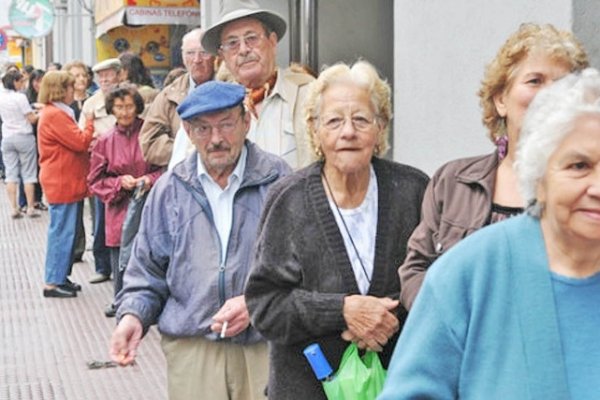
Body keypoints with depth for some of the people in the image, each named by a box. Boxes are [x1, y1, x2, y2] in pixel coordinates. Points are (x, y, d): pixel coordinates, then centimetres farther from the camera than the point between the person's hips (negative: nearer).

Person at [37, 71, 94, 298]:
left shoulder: (56, 113, 16)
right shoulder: (55, 115, -17)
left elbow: (72, 144, 19)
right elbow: (80, 142, -18)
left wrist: (89, 144, 4)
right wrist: (90, 124, -4)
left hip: (65, 182, 11)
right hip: (62, 183, -11)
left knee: (65, 232, 15)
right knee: (62, 232, -5)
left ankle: (60, 277, 22)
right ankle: (53, 283, 1)